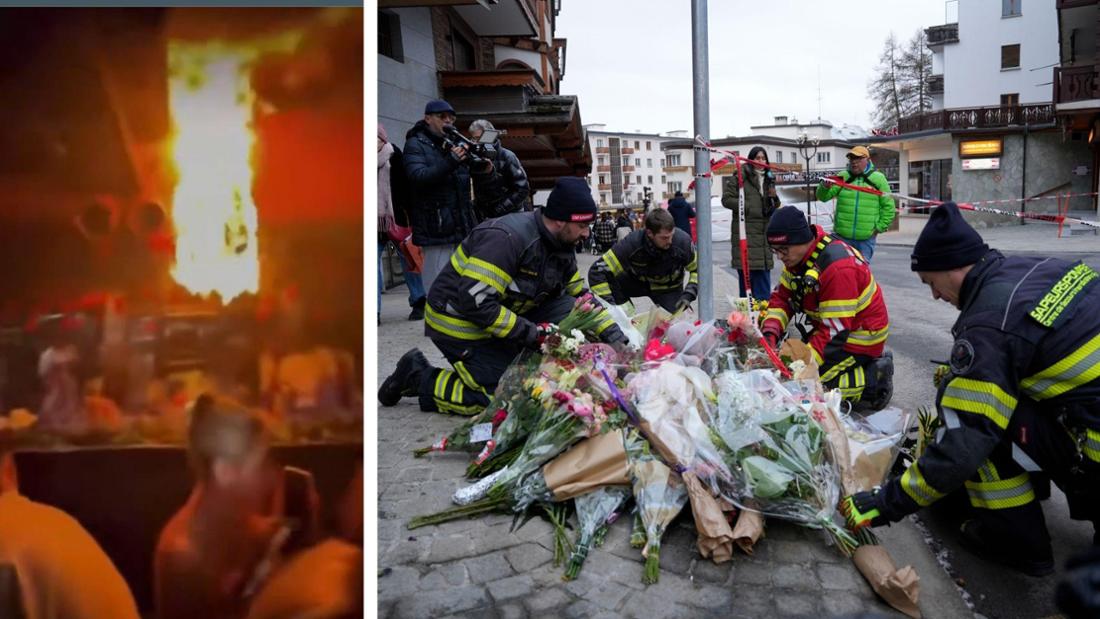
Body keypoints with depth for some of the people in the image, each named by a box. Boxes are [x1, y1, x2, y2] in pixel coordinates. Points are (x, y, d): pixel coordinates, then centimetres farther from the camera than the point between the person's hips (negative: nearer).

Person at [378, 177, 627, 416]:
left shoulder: (561, 248, 0)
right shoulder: (507, 237, -28)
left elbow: (580, 295, 13)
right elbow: (474, 300, -33)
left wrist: (610, 330, 1)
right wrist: (531, 332, -29)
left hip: (504, 314, 9)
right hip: (459, 322, -8)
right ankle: (418, 376, 3)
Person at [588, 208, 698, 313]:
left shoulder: (682, 240, -31)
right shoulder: (632, 243, -35)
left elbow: (698, 269, -12)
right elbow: (597, 271, -35)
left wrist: (688, 295, -28)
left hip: (668, 288, 0)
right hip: (636, 281, 0)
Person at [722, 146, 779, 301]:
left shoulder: (769, 179, 18)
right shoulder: (739, 176, -3)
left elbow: (774, 207, 24)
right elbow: (727, 199, -7)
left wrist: (774, 199, 1)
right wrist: (750, 207, -12)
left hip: (764, 234, 6)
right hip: (745, 234, -6)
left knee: (763, 274, 6)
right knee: (746, 274, -6)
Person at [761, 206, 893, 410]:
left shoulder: (838, 267, -31)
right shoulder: (798, 255, -3)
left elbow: (835, 331, -30)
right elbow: (782, 297, 0)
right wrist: (770, 334, -17)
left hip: (860, 337, -9)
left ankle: (874, 380, -3)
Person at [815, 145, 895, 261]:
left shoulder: (878, 179, 2)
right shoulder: (843, 177, 3)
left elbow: (888, 206, 6)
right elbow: (823, 197, -4)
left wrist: (880, 228, -1)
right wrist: (825, 187, -25)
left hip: (866, 238, 0)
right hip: (841, 236, 1)